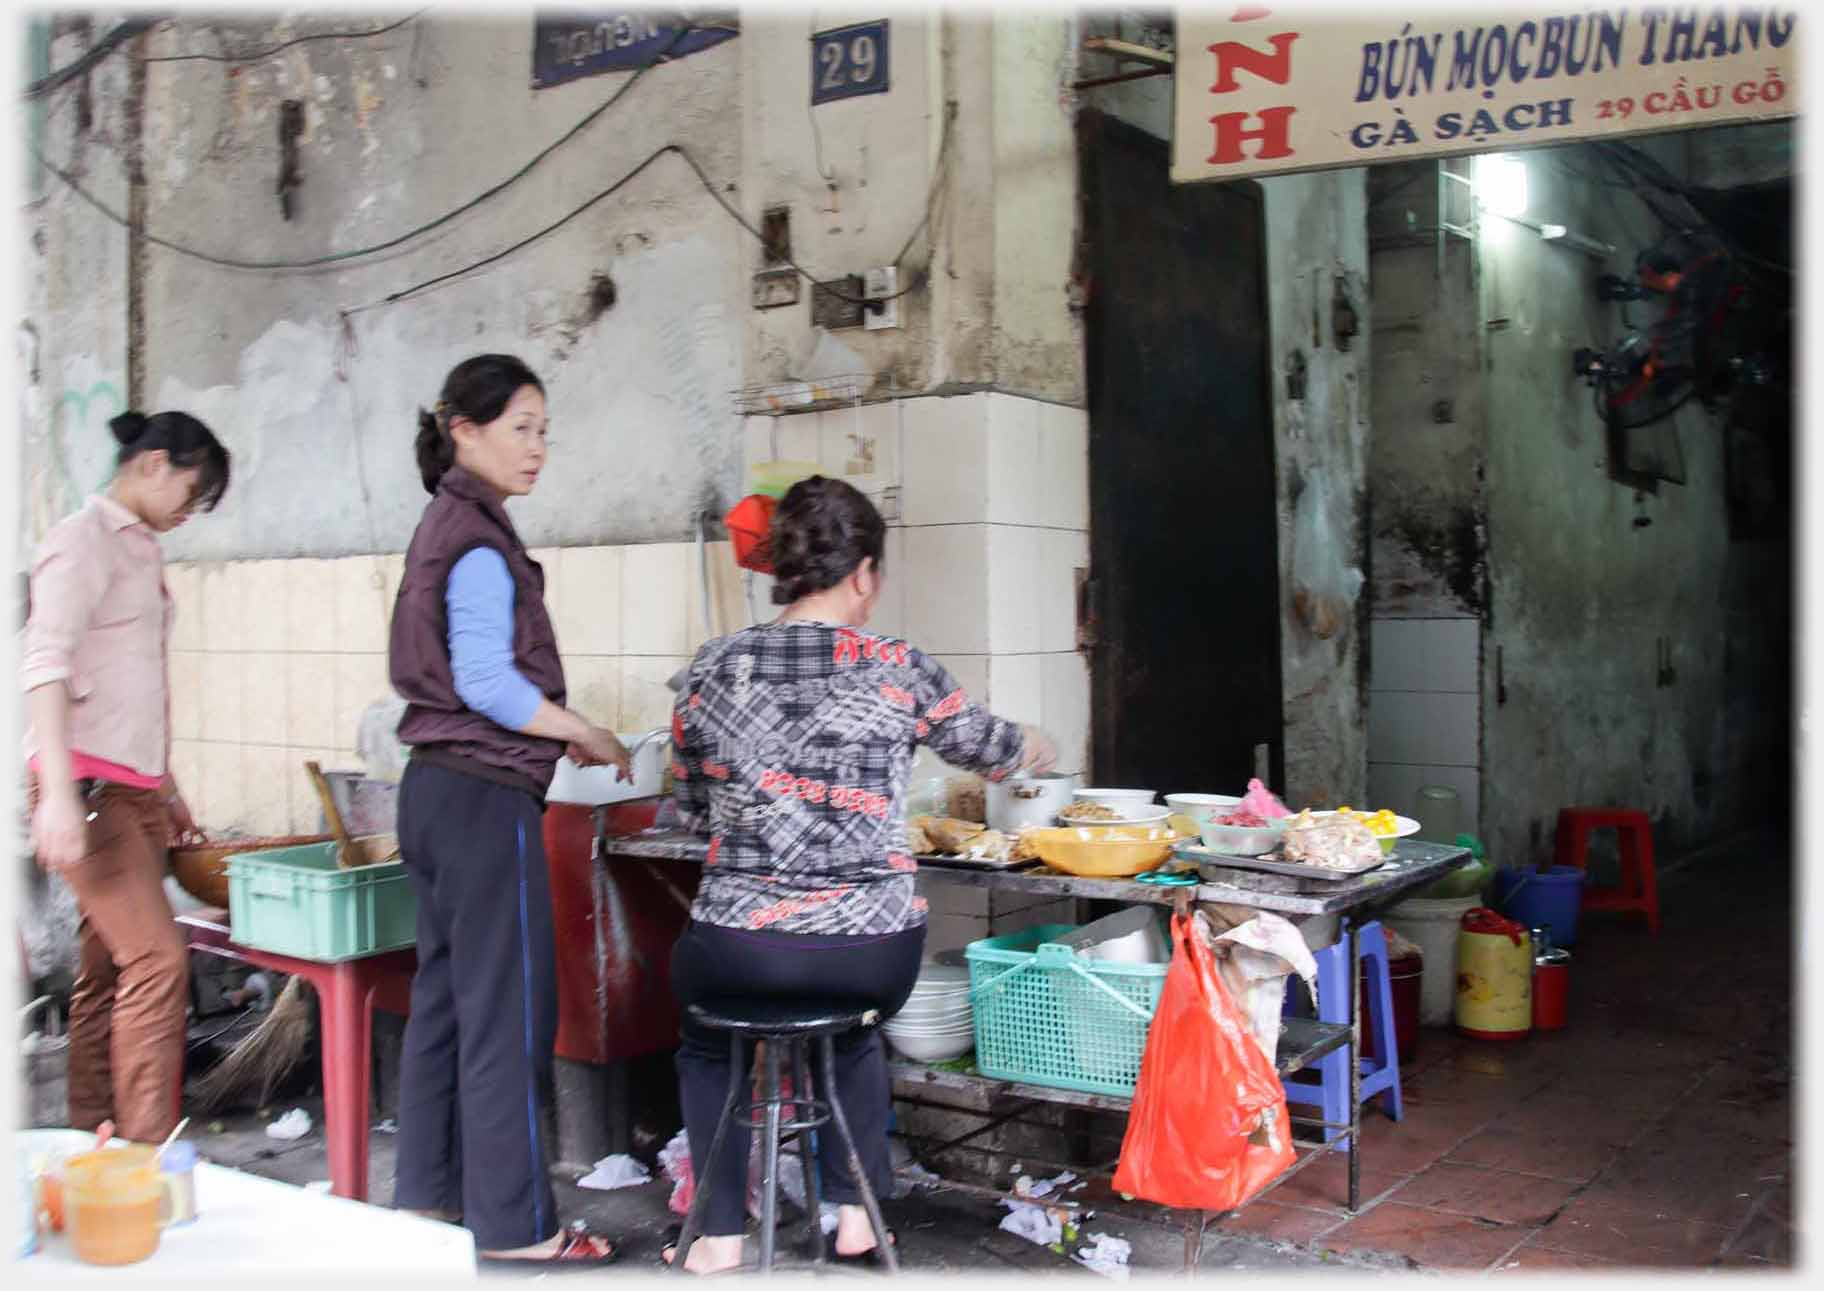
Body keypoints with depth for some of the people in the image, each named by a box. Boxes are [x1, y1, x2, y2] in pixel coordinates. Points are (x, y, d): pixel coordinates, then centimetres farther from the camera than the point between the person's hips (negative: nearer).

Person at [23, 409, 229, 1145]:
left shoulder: (142, 548, 19)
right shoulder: (83, 541, -7)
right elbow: (46, 667, -18)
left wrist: (166, 790, 26)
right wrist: (58, 795, -26)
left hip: (135, 787, 8)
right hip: (88, 782, -8)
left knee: (106, 969, 8)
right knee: (157, 958, -14)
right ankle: (148, 1150, -11)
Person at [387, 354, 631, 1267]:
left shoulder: (444, 529, 16)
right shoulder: (479, 542, -14)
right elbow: (487, 682, -21)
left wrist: (558, 737, 12)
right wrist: (589, 735, -10)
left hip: (436, 789, 10)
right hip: (486, 798, -10)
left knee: (444, 1001, 15)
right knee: (508, 1012, -3)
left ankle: (428, 1196, 26)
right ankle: (514, 1228, 5)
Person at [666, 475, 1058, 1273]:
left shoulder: (712, 669, -1)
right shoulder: (897, 670, -5)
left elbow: (690, 810, 10)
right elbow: (983, 743, 15)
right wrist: (1035, 748, 37)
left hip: (739, 950, 0)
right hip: (872, 952, 0)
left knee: (705, 1036, 33)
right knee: (854, 1032, 35)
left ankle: (719, 1235, 28)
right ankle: (857, 1215, 33)